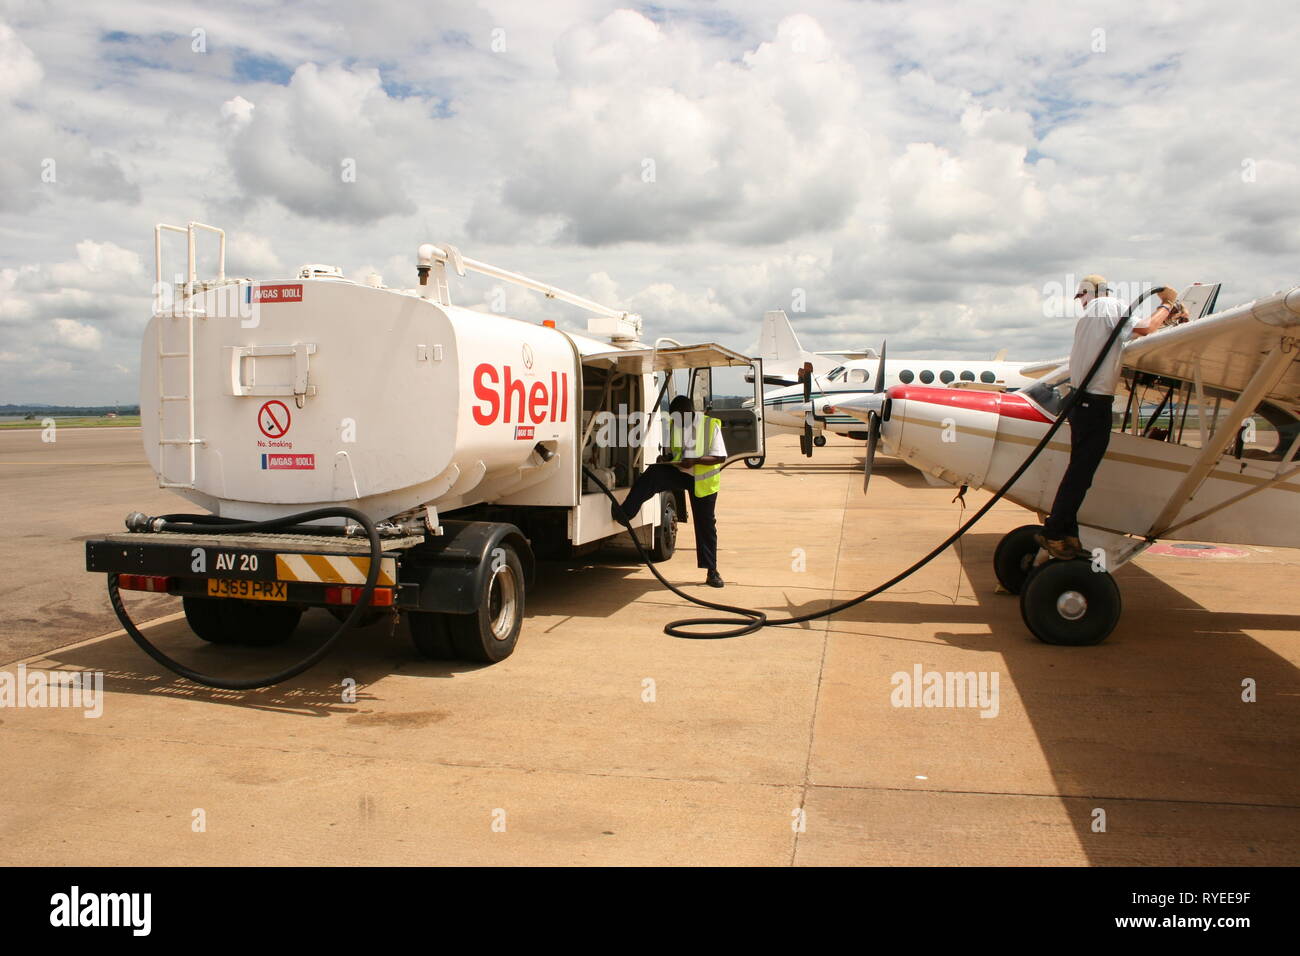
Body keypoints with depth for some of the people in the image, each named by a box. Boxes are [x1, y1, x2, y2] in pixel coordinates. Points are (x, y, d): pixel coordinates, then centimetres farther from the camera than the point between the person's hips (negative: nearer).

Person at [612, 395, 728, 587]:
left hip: (702, 480, -3)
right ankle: (625, 512, -39)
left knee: (706, 524, 1)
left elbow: (720, 457, -13)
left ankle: (712, 571, 12)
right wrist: (665, 457, -8)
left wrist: (695, 460, -28)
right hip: (678, 472, 3)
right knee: (654, 473, -28)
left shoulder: (711, 426, -11)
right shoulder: (673, 425, 4)